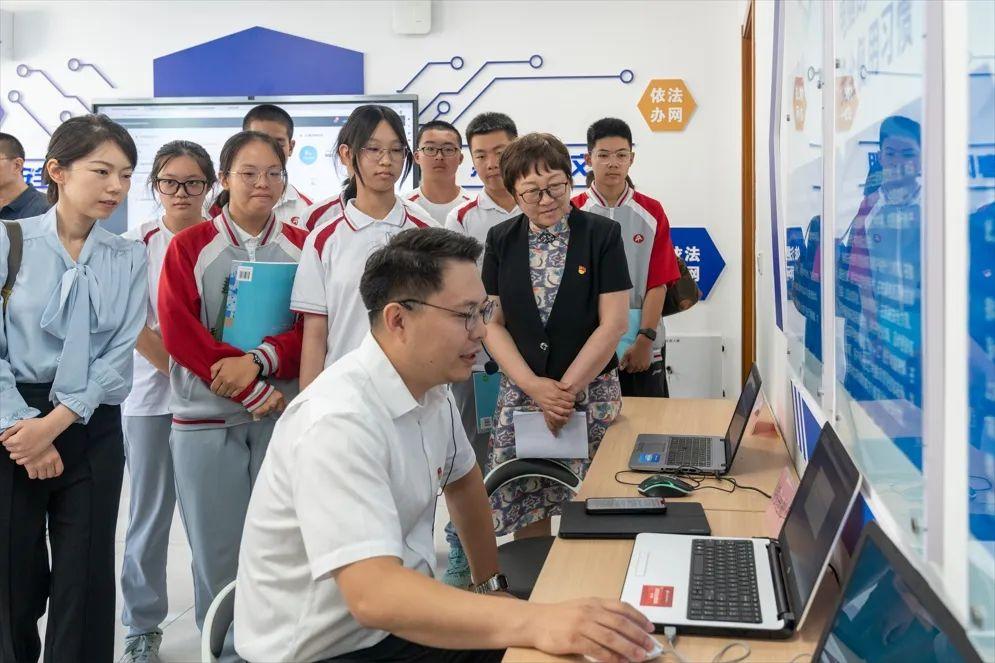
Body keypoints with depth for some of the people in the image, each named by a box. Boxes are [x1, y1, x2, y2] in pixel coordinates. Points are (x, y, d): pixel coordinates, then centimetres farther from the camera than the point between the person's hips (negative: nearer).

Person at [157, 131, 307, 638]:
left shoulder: (302, 248, 6)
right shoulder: (189, 247, 1)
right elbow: (178, 331, -7)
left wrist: (260, 361, -17)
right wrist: (253, 392, -13)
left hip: (284, 414, 2)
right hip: (207, 419, -1)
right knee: (217, 553, 4)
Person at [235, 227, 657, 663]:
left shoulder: (430, 388, -2)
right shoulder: (338, 422, -27)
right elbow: (373, 595, -36)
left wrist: (491, 583, 15)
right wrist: (535, 622, -44)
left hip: (399, 621, 8)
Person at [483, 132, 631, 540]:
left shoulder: (602, 235, -2)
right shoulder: (501, 241, 6)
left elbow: (613, 324, -7)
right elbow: (493, 323, 2)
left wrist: (564, 389, -11)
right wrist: (534, 385, -11)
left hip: (591, 394, -2)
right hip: (521, 394, 2)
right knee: (524, 510, 3)